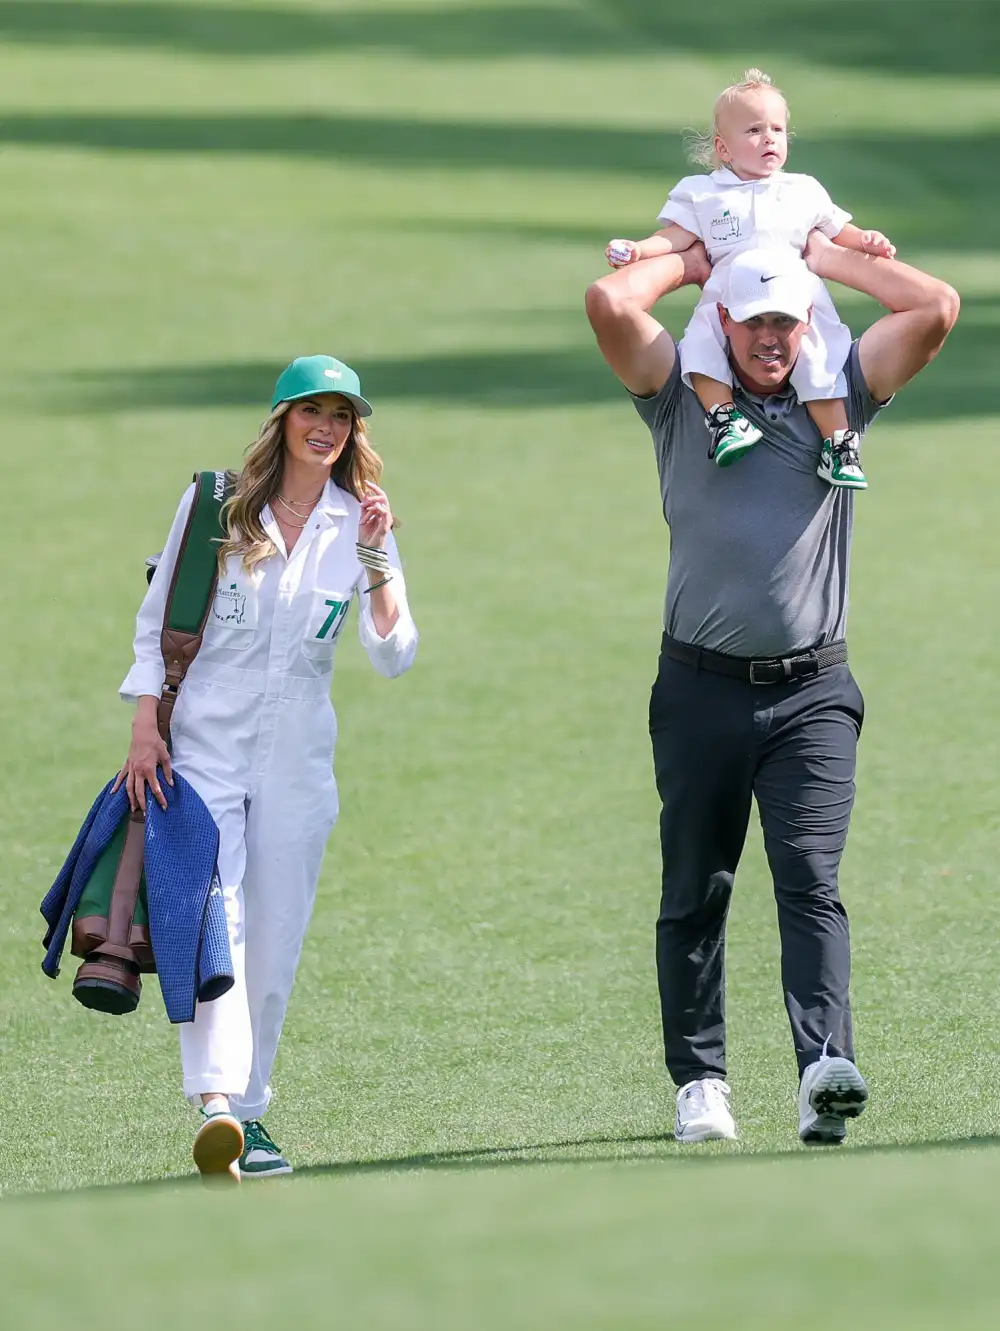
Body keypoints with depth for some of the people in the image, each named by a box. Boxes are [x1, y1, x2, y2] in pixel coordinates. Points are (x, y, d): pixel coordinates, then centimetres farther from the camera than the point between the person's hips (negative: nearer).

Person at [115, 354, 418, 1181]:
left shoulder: (361, 526, 4)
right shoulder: (216, 506, 1)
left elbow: (394, 657, -5)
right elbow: (156, 623, 6)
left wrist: (374, 561, -17)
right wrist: (144, 730, -3)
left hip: (298, 757, 2)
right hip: (204, 742, -2)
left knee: (275, 937, 4)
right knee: (212, 918, -17)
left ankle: (249, 1111, 14)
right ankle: (217, 1103, -29)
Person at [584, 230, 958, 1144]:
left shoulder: (842, 396, 10)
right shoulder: (681, 401, 5)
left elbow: (937, 308, -1)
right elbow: (610, 302, -10)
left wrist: (829, 256, 9)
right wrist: (685, 262, 7)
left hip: (812, 691, 0)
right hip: (701, 688, 0)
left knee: (810, 879, -14)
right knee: (695, 892, 6)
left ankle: (826, 1068, -28)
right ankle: (700, 1082, 14)